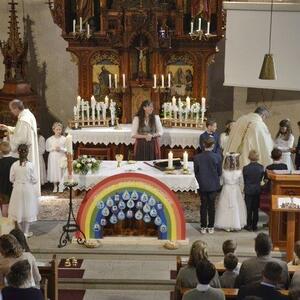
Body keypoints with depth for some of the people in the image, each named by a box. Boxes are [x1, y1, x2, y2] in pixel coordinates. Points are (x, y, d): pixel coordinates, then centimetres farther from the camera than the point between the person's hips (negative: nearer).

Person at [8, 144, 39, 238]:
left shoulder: (14, 165, -10)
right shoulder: (30, 165, -16)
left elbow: (11, 179, -2)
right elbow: (34, 180, -10)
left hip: (17, 189, 2)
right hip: (28, 189, -2)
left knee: (19, 209, 16)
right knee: (28, 209, 13)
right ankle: (26, 232, 20)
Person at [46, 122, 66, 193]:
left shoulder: (64, 139, -3)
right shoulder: (50, 139, -2)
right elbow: (47, 149, 6)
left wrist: (61, 148, -16)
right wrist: (54, 148, -10)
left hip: (61, 157, -1)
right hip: (53, 157, 1)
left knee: (61, 171, 2)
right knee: (54, 171, 3)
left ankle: (60, 186, 16)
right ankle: (55, 186, 18)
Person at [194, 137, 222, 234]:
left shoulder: (197, 157, -11)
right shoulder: (217, 157, -14)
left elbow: (196, 172, -2)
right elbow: (219, 172, -5)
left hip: (202, 185, 1)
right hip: (213, 185, -1)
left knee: (203, 206, 11)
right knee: (211, 206, 10)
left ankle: (203, 227, 16)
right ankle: (211, 227, 18)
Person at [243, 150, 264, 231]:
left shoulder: (245, 168, -16)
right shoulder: (261, 167, -10)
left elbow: (244, 180, -4)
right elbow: (261, 178, 2)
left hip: (248, 190, -2)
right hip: (258, 190, 2)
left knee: (249, 209, 9)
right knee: (256, 209, 11)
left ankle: (249, 225, 14)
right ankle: (254, 226, 16)